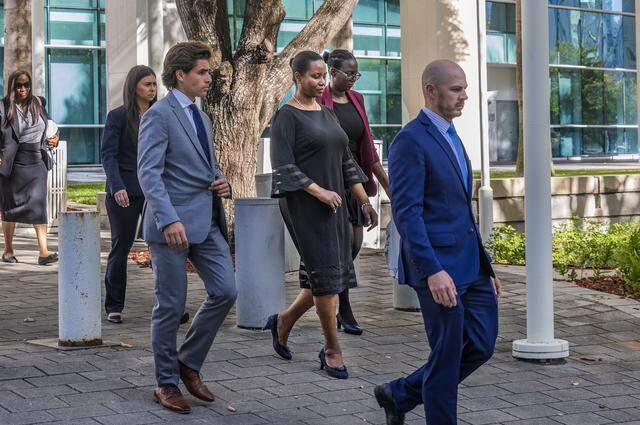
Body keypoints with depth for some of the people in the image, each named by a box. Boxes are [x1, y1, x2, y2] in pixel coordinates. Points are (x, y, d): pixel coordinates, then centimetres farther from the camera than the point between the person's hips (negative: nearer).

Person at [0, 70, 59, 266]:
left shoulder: (38, 104, 9)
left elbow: (47, 125, 24)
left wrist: (53, 140, 6)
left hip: (36, 163, 2)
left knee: (38, 204, -8)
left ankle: (43, 251, -14)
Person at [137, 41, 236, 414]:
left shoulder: (203, 118, 18)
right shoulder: (158, 115, -8)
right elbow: (149, 172, -18)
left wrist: (222, 182, 5)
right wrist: (169, 219, -29)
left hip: (208, 222, 7)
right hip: (173, 222, -7)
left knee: (226, 292, 0)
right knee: (171, 305, 1)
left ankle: (189, 363, 17)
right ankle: (167, 383, 14)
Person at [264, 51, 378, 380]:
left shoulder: (327, 115, 16)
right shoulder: (287, 116, -7)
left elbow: (346, 161, 17)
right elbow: (283, 166, -14)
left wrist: (364, 201, 11)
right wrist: (319, 191, -21)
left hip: (333, 203, 8)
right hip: (304, 205, -8)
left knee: (334, 274, 8)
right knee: (325, 273, -6)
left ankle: (283, 322, 28)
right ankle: (332, 350, 5)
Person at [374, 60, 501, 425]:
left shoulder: (451, 138, 17)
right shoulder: (410, 141, -12)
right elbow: (406, 214, -20)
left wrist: (485, 264, 20)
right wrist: (433, 271, -27)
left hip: (470, 263, 9)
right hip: (437, 265, -9)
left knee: (481, 346, 10)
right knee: (447, 357, 0)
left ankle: (400, 395, 24)